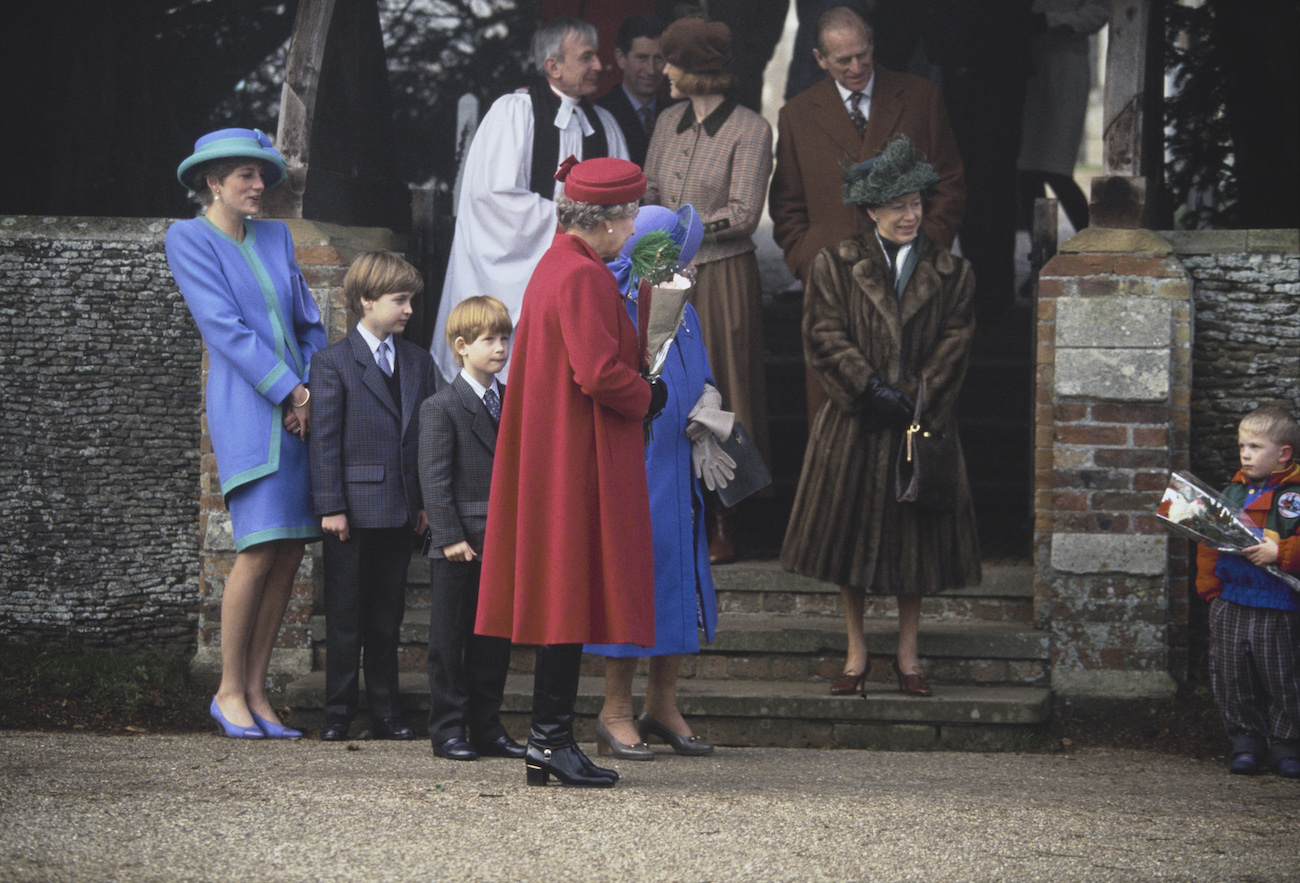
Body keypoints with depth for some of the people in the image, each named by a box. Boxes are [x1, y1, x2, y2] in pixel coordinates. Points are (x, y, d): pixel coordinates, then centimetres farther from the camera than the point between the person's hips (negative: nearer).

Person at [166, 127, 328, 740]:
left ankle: (256, 692, 6)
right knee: (259, 550, -14)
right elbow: (225, 326, -9)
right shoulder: (188, 240, 0)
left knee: (290, 551, 1)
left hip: (300, 408, 6)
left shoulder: (275, 238, 18)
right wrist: (290, 392, -13)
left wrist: (316, 392, 0)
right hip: (248, 412, -6)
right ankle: (229, 693, -2)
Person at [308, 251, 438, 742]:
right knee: (345, 617, 1)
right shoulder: (334, 363, -4)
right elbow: (324, 439, -7)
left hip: (401, 511, 5)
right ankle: (338, 713, 7)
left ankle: (384, 710, 16)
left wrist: (427, 502, 7)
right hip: (354, 508, -5)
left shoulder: (417, 363, 12)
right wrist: (330, 506, -12)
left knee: (388, 614, 10)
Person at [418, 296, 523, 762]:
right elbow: (434, 478, -11)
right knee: (450, 639, 1)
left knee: (495, 638, 9)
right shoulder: (440, 407, -6)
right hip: (458, 546, -6)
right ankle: (448, 729, 6)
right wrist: (450, 536, -17)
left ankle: (486, 727, 17)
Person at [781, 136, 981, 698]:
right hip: (853, 426, -1)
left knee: (915, 539, 5)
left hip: (920, 422, 1)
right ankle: (857, 654, 16)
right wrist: (871, 390, -15)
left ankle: (908, 656, 17)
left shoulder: (948, 273, 4)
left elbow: (954, 345, -2)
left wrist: (914, 399, -13)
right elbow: (825, 337, -6)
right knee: (850, 535, 4)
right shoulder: (836, 266, 1)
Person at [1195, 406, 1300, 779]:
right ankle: (1245, 740, 18)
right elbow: (1208, 545, 16)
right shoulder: (1232, 492, 12)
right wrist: (1210, 587, 8)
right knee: (1232, 680, 6)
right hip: (1230, 605, 5)